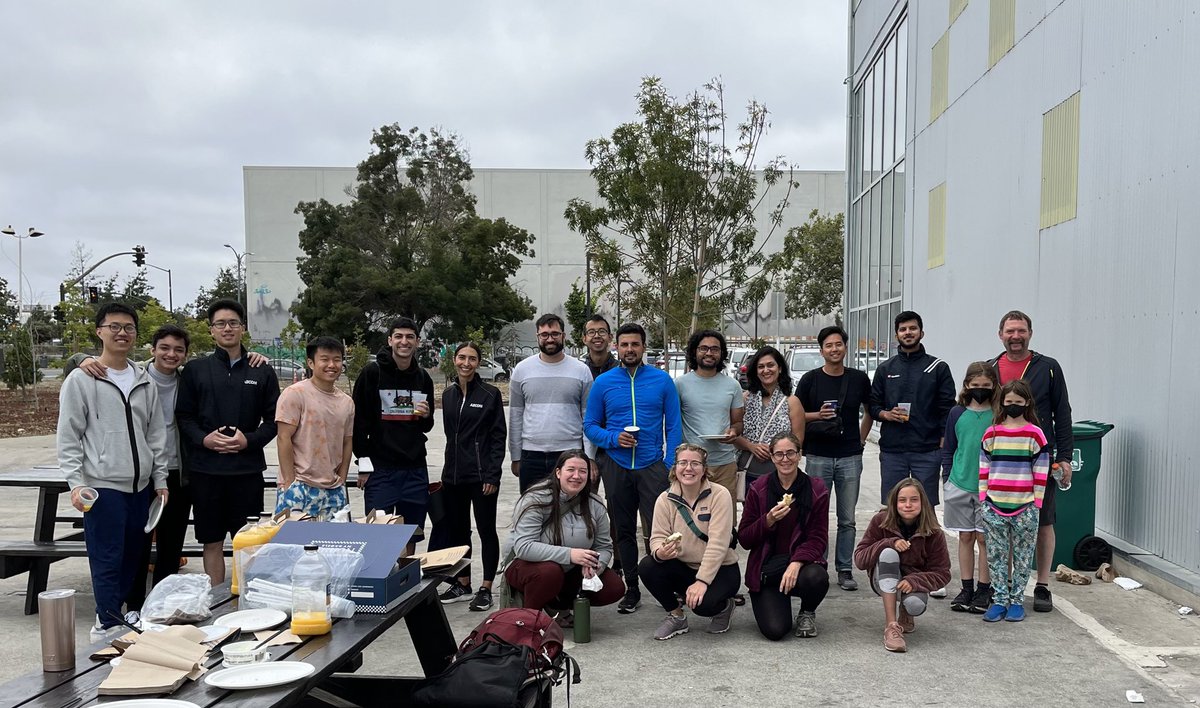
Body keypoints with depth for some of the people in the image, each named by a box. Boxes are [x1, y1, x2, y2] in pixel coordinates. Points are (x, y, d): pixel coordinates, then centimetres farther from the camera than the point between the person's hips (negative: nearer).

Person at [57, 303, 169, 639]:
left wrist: (160, 480, 11)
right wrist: (76, 483, -13)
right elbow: (68, 437, -6)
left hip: (140, 487, 5)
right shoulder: (81, 380, -4)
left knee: (133, 556, 12)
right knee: (107, 559, -2)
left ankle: (114, 614, 27)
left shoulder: (145, 381, 10)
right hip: (102, 487, -5)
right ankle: (109, 624, 10)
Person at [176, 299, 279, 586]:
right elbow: (183, 416, 6)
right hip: (205, 468, 0)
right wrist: (203, 439, -12)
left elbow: (273, 419, 6)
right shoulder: (195, 369, 8)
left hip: (248, 468, 0)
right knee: (212, 541, 8)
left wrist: (249, 440, -10)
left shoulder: (262, 373, 7)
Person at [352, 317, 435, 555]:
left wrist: (426, 416, -3)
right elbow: (359, 420, -5)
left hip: (415, 468, 4)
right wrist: (364, 461, -9)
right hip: (381, 467, -4)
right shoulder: (372, 373, -3)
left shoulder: (423, 378, 11)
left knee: (411, 537, 9)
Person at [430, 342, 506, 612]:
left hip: (482, 475, -6)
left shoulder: (490, 394, -6)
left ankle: (485, 588, 10)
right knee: (457, 530, 13)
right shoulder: (448, 394, 10)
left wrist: (492, 475, -14)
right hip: (453, 475, 6)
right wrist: (450, 468, 13)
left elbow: (499, 436, -7)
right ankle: (462, 584, 26)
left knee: (486, 530, 2)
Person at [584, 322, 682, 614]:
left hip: (652, 465, -2)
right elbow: (590, 425, 6)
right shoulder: (603, 382, 4)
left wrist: (670, 465, -7)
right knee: (624, 531, 11)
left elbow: (673, 426, 2)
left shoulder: (662, 380, 2)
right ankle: (631, 590, 22)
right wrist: (613, 438, -13)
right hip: (615, 466, 2)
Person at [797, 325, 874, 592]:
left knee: (847, 519, 6)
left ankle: (845, 570, 16)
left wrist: (861, 438, 10)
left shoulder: (859, 378, 5)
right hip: (818, 456, -1)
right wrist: (817, 415, -14)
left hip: (850, 456, 1)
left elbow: (869, 410, 19)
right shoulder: (810, 379, 1)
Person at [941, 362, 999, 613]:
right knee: (965, 537, 10)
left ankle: (984, 590, 15)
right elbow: (948, 450, 10)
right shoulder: (957, 413, 4)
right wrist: (947, 480, 6)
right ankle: (967, 588, 19)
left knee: (984, 538, 4)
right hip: (959, 486, 2)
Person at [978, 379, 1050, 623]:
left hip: (1024, 507, -2)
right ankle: (999, 600, 14)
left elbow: (1041, 472, -1)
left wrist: (1036, 504, -3)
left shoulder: (1035, 434, -2)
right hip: (994, 506, 2)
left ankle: (1016, 601, 16)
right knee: (996, 555, 6)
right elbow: (984, 469, 8)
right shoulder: (991, 434, 5)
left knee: (1022, 557, 6)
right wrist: (983, 499, 4)